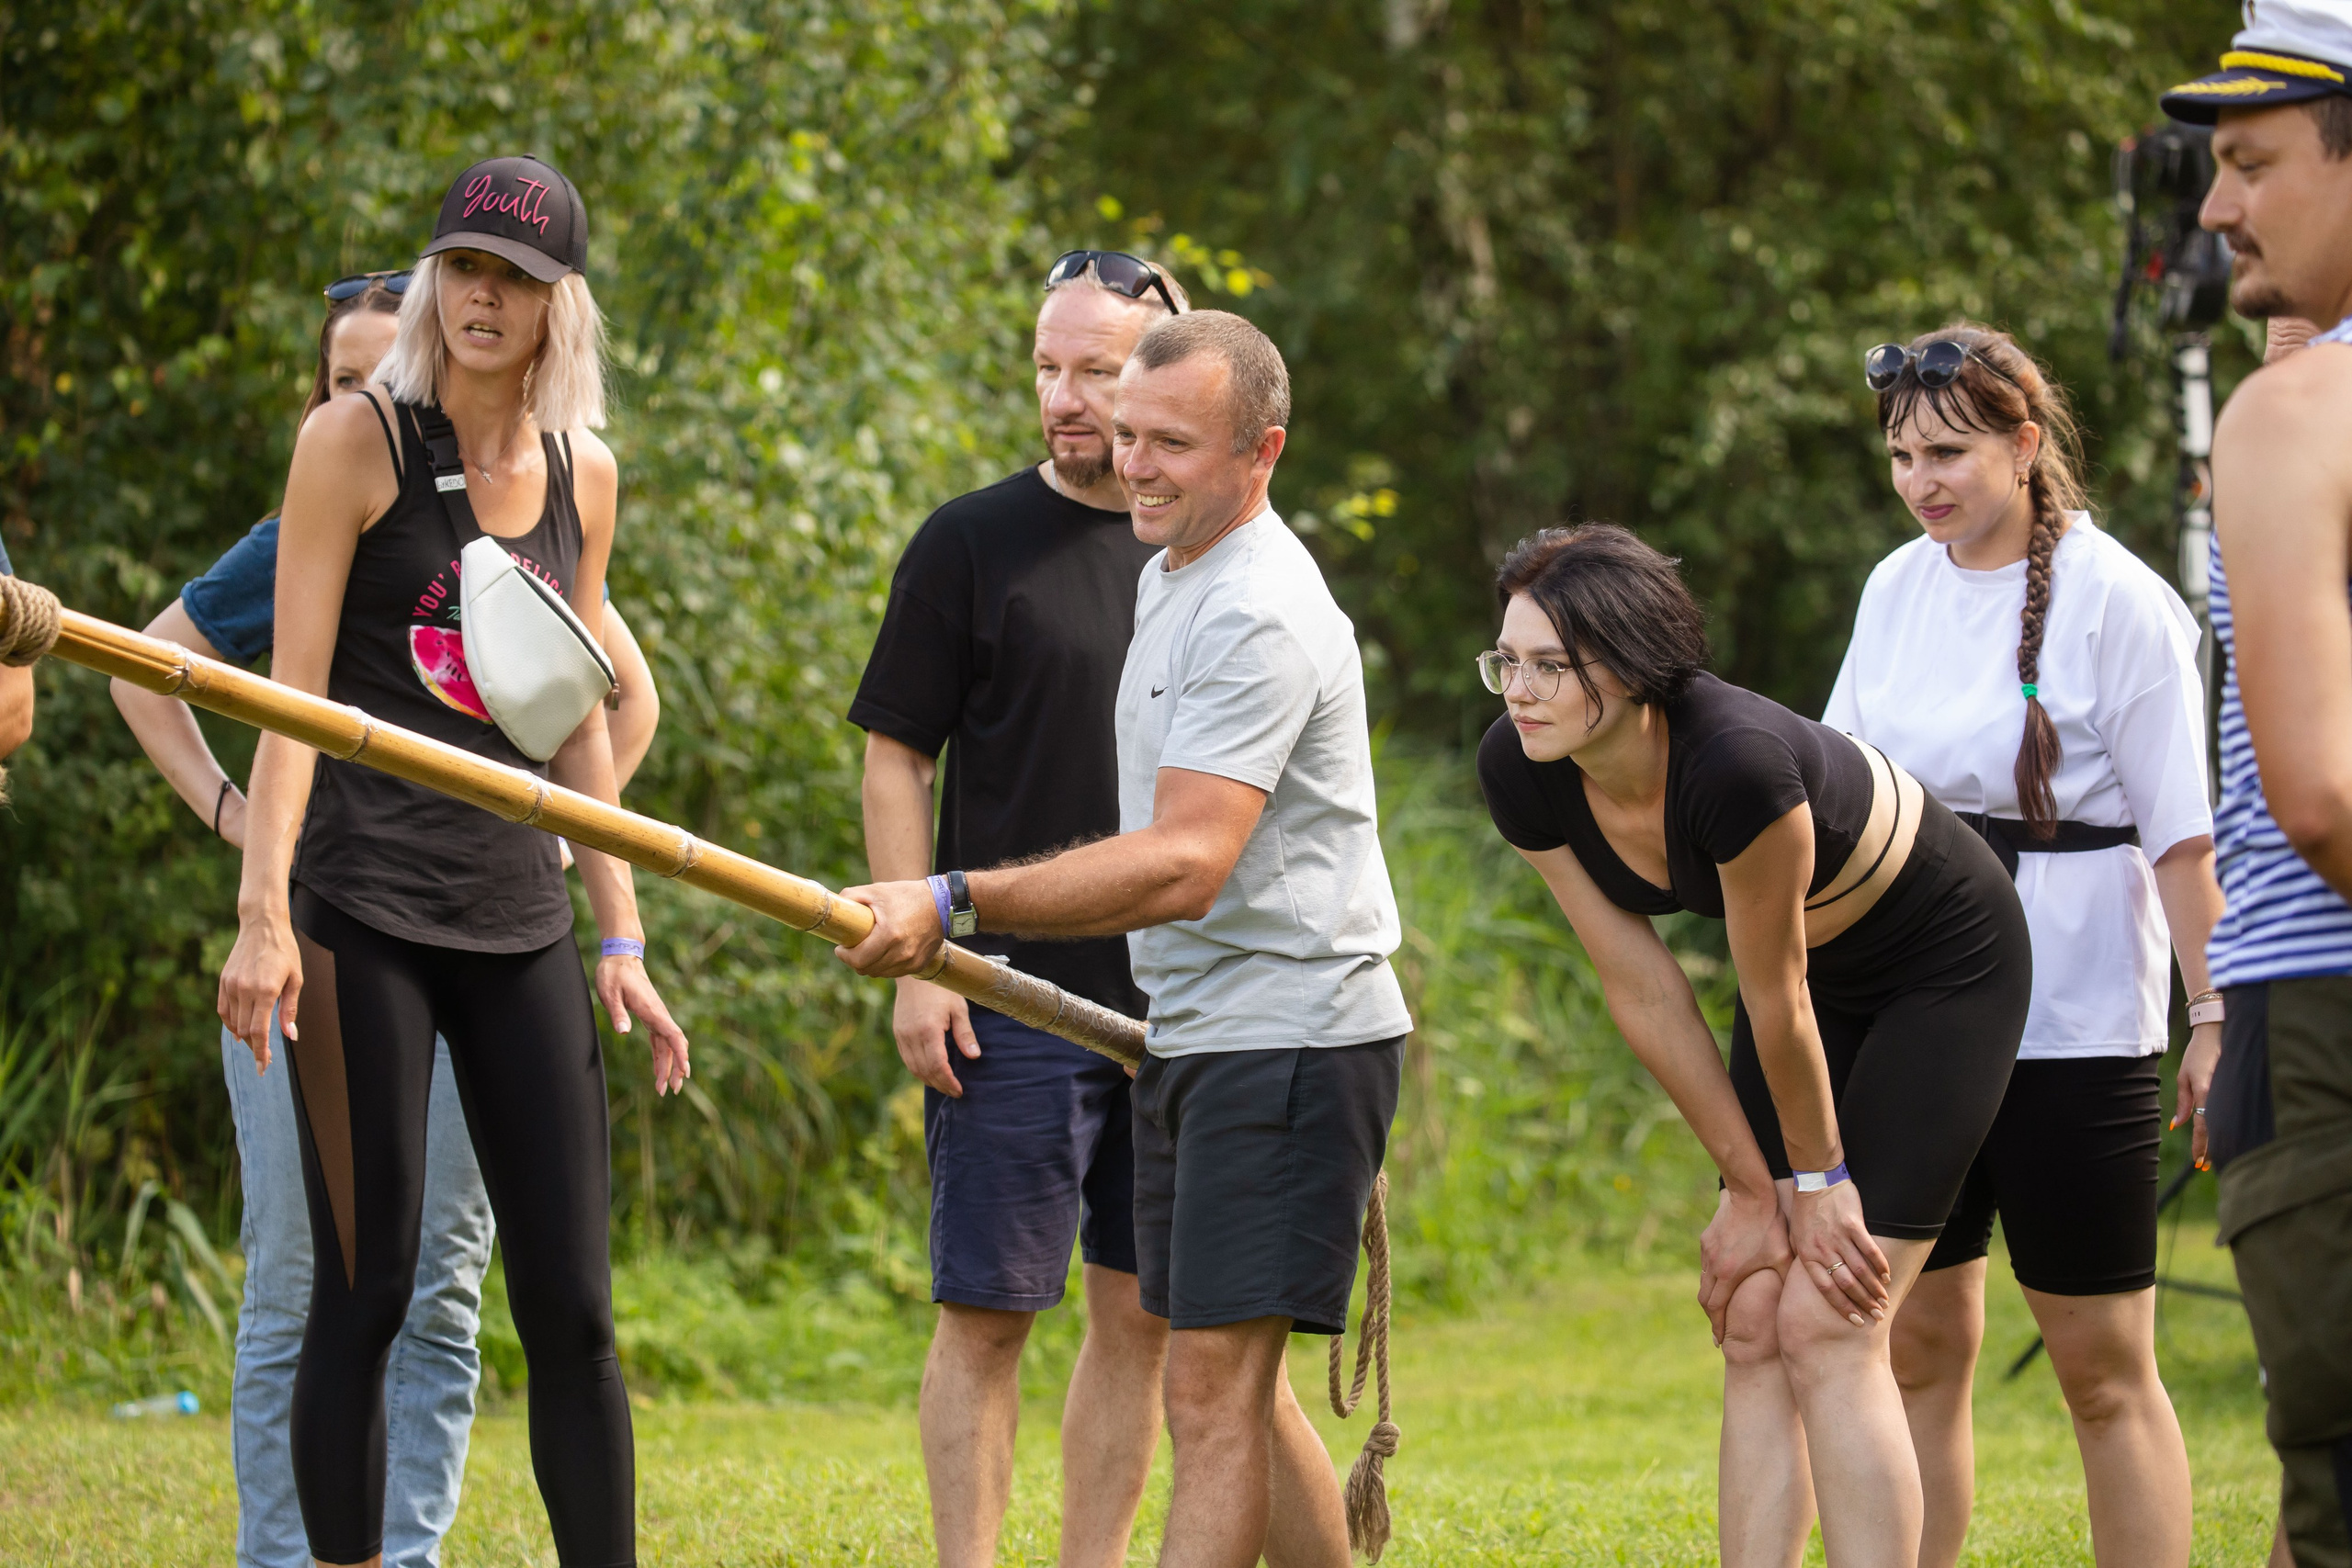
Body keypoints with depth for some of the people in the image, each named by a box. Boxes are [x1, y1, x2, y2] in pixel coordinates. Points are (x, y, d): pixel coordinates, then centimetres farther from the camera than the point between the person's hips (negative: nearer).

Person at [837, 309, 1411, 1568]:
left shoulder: (1261, 617, -19)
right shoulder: (1169, 573, 15)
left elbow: (1184, 866, -29)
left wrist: (954, 903, -35)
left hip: (1289, 1033, -10)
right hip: (1192, 1036, 10)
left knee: (1213, 1387, -15)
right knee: (1228, 1387, 13)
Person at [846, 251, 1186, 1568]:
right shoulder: (974, 544, -1)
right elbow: (896, 758, -1)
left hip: (1180, 1003, 4)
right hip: (1014, 1002, -4)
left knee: (1144, 1313, 6)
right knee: (988, 1314, -3)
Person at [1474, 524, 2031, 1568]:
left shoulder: (1736, 763, -39)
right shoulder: (1520, 773, -18)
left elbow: (1777, 1002, -25)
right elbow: (1641, 988, -10)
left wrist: (1816, 1177, -11)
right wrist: (1750, 1185, -4)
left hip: (1947, 964, -7)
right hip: (1814, 966, 7)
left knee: (1825, 1329, -14)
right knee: (1751, 1330, 0)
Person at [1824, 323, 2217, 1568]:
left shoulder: (2118, 603, -8)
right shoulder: (1898, 589, 9)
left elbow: (2183, 836, -9)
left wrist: (2212, 1020, -14)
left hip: (2074, 1030, -5)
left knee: (2103, 1367, -1)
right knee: (1915, 1342, 6)